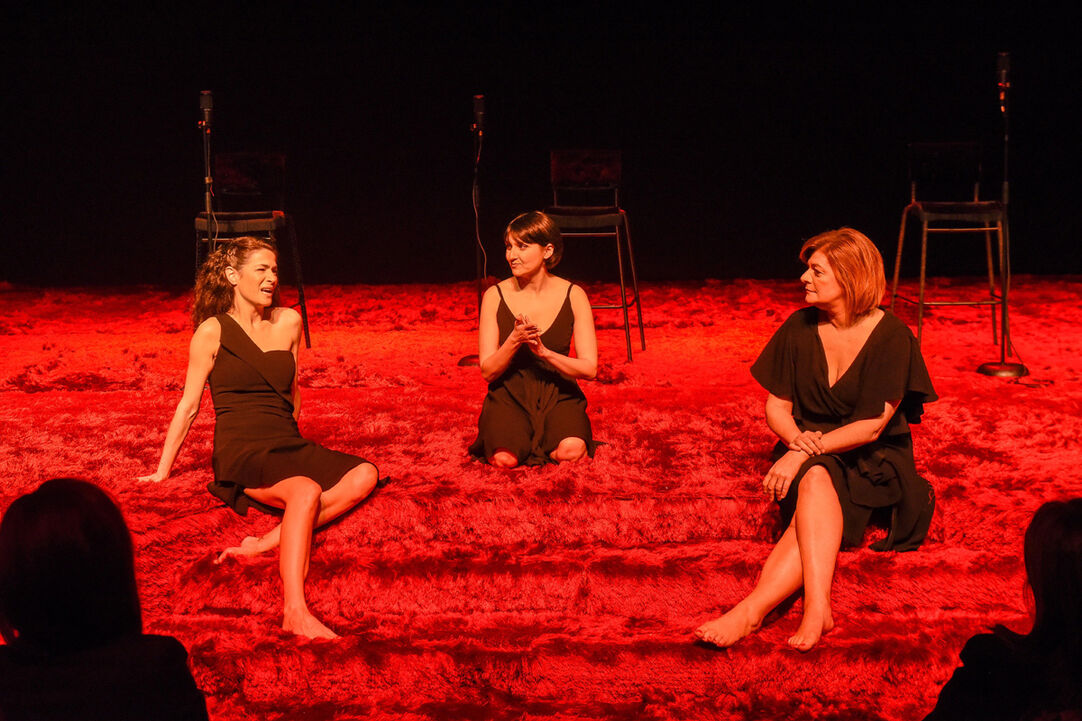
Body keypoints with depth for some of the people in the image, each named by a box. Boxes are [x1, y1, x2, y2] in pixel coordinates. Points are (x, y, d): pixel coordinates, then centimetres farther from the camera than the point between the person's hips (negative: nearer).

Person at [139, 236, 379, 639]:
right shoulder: (213, 331, -1)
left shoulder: (288, 323, 12)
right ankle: (295, 613, -46)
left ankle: (269, 542, -27)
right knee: (306, 490, -36)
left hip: (288, 446, 6)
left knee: (364, 475, -22)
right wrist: (162, 471, 7)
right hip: (242, 453, -6)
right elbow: (188, 405, 5)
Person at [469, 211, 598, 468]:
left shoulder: (573, 295, -4)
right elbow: (488, 371, -5)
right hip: (509, 395, 0)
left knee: (571, 451, -32)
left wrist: (544, 351, -25)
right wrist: (514, 341, -25)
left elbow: (589, 368, -9)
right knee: (505, 459, -30)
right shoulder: (496, 296, -4)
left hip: (558, 395, 0)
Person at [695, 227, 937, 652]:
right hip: (806, 454, 3)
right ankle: (817, 608, -54)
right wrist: (798, 440, -15)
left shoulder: (891, 339, -9)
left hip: (872, 461, -2)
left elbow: (871, 426, -14)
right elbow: (776, 407, 7)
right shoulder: (800, 329, 3)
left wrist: (807, 450, -22)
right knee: (816, 481, -35)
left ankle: (752, 609, -51)